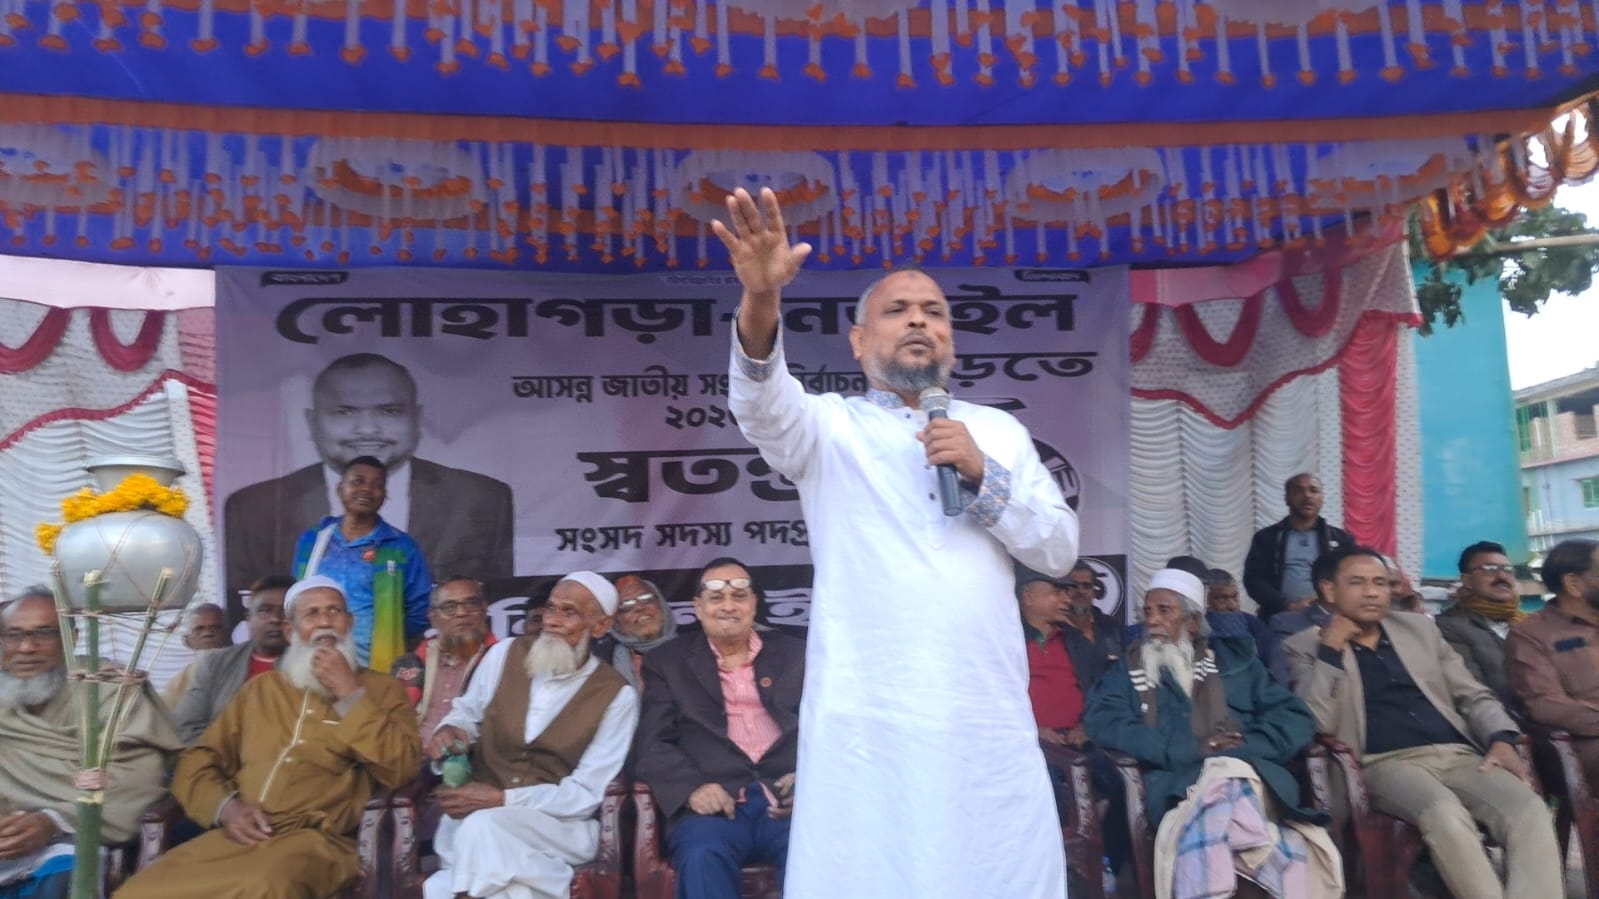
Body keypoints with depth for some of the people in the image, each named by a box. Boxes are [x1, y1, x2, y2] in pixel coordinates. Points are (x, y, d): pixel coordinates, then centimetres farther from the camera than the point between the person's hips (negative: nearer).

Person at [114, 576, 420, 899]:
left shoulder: (382, 689, 11)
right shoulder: (261, 688, 24)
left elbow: (401, 770, -4)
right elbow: (195, 763, 20)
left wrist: (350, 695, -5)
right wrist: (224, 806, -2)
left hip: (316, 840, -4)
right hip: (240, 835, 4)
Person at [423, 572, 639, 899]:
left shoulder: (617, 695, -6)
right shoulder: (505, 653, 5)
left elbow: (587, 794, -9)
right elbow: (468, 712, 19)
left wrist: (502, 800, -18)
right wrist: (450, 730, -7)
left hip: (562, 825, -3)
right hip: (471, 814, 3)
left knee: (483, 827, -34)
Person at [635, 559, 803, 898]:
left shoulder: (793, 654, 20)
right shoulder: (668, 662, 17)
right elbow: (653, 744, 7)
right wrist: (692, 787, -13)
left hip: (788, 799, 1)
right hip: (714, 803, 0)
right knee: (702, 856, -34)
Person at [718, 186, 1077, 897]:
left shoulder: (998, 430, 16)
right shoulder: (829, 425, 6)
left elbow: (1060, 549, 9)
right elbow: (762, 406, -16)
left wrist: (984, 473, -7)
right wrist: (761, 304, -35)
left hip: (989, 717, 3)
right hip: (867, 722, -2)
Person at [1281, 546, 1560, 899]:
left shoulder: (1420, 627, 21)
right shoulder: (1305, 646, 5)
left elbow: (1473, 695, 20)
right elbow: (1315, 724, -7)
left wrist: (1501, 739, -1)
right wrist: (1331, 650, -11)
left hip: (1459, 754, 5)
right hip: (1386, 763, -5)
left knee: (1531, 812, -25)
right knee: (1447, 814, -35)